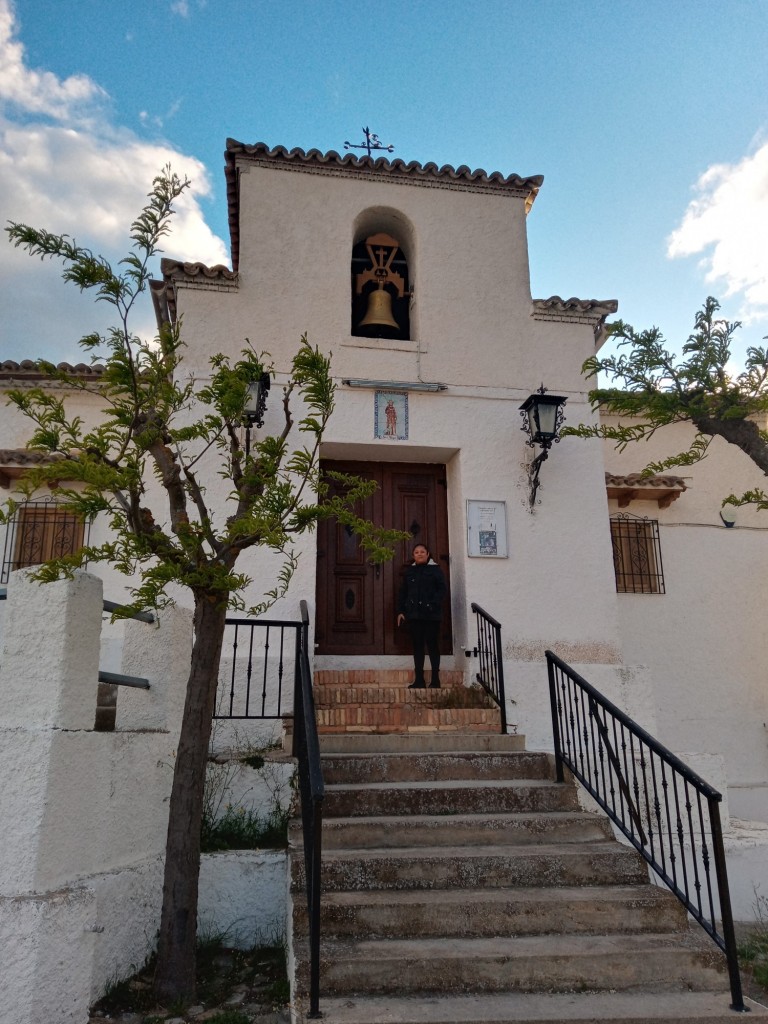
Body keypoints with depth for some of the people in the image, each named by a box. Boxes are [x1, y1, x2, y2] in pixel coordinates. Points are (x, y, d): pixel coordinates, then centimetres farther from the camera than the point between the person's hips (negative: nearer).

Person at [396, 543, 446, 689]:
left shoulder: (435, 569, 2)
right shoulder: (409, 571, 13)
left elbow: (442, 588, -6)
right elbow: (402, 593, 14)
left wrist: (434, 604, -19)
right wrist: (400, 611, 7)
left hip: (431, 614, -4)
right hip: (414, 615, 4)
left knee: (432, 645, 0)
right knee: (417, 646, 5)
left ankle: (435, 679, 6)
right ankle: (419, 679, 9)